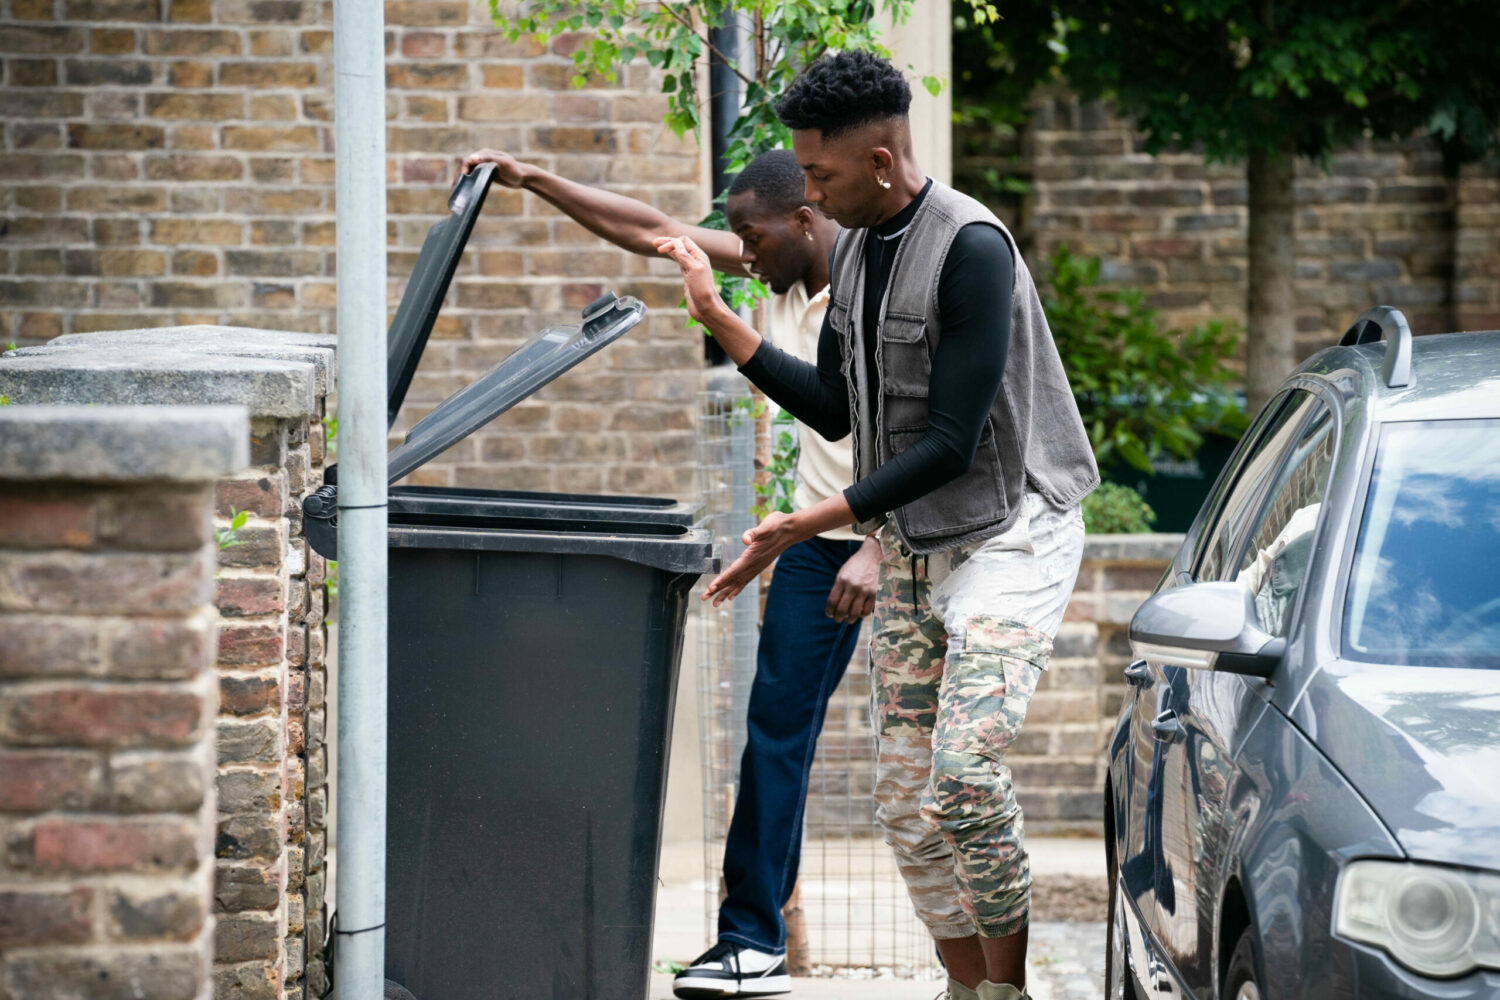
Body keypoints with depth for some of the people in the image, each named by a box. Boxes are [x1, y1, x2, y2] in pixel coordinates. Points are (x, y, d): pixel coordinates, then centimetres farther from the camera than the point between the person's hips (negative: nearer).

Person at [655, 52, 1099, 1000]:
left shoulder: (971, 249, -20)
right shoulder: (856, 250, 6)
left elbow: (951, 442, -22)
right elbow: (834, 411, 12)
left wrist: (808, 525, -22)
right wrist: (719, 318, 5)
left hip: (1009, 536, -8)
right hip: (912, 543, 8)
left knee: (966, 766, -23)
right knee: (907, 797, 5)